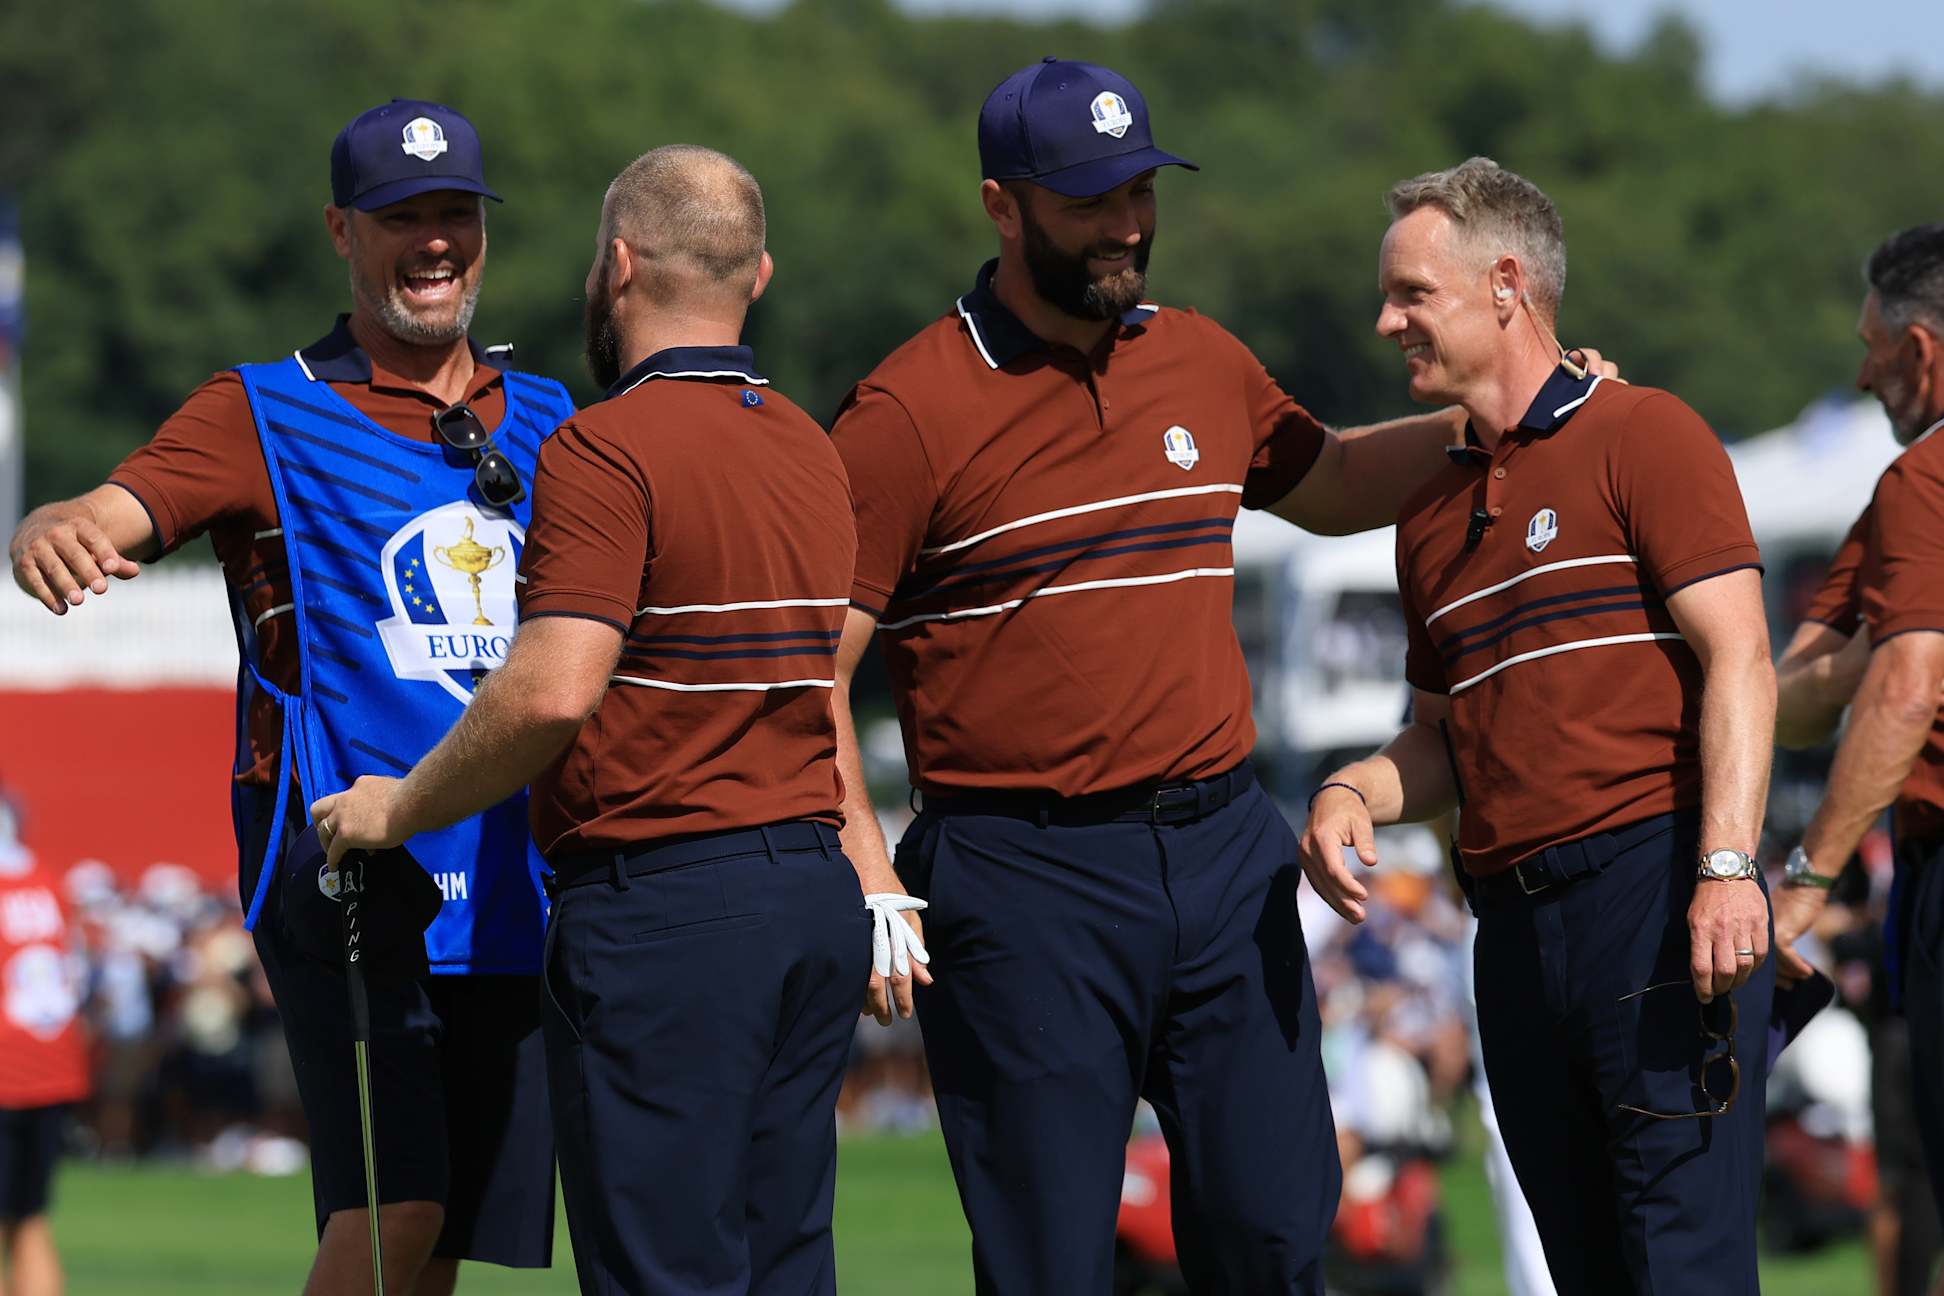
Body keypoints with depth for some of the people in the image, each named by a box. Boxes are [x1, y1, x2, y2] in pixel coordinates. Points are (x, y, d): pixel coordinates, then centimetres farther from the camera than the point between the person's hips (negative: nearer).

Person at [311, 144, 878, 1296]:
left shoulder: (610, 450, -12)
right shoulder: (812, 452, 15)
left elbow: (552, 694, -21)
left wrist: (402, 808, -7)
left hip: (662, 905, -8)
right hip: (816, 888, 8)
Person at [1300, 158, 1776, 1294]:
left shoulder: (1640, 436, -1)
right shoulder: (1434, 510, 22)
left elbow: (1739, 659, -8)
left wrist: (1726, 869, -19)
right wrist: (1354, 795, 5)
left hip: (1653, 887, -7)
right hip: (1514, 922, 7)